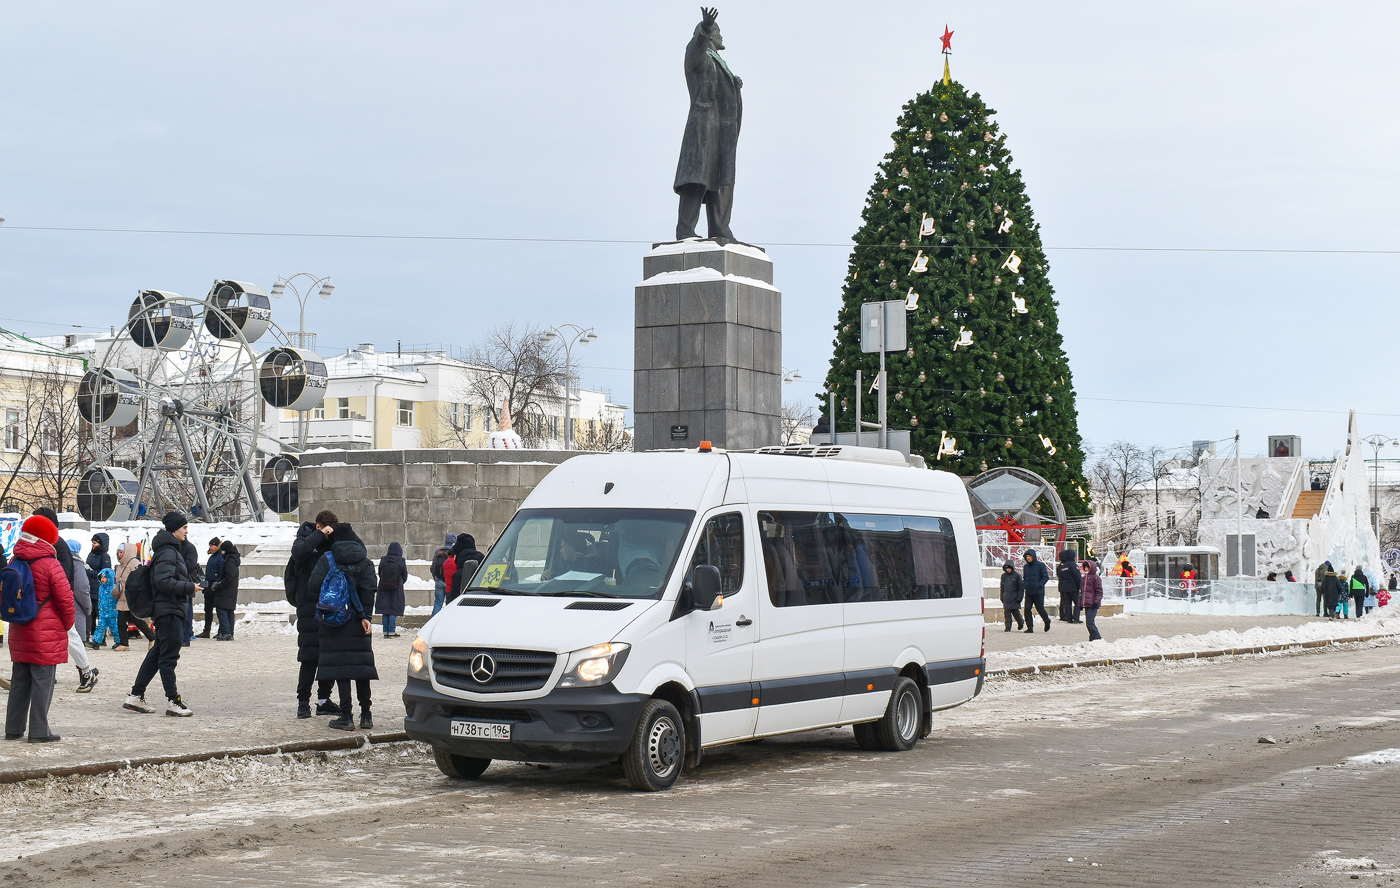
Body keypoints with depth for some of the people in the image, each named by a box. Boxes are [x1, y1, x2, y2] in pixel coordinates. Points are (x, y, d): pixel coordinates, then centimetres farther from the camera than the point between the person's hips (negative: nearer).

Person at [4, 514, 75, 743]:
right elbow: (65, 598, -13)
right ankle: (39, 731, -3)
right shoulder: (49, 564, -12)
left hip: (19, 634, 6)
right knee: (43, 681, -3)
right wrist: (67, 623, 1)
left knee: (19, 681, 13)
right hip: (46, 636, -6)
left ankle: (13, 728, 16)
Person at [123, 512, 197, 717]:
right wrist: (189, 587, -19)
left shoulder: (173, 550, 18)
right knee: (169, 654, -7)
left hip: (171, 609, 10)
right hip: (169, 609, -10)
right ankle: (173, 701, -5)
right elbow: (163, 581, -24)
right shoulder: (167, 552, -14)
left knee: (157, 653, 13)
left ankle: (136, 697, 16)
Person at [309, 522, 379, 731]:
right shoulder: (365, 562, 2)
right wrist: (365, 616, -8)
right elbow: (369, 589, -8)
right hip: (357, 621, 2)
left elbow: (314, 585, -12)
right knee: (361, 665, 10)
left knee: (340, 666, 0)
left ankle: (346, 716, -4)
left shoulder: (326, 560, -3)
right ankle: (366, 715, 11)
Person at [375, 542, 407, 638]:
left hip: (383, 589, 3)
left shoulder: (383, 560, -2)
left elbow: (379, 575, 7)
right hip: (397, 590, -3)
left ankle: (385, 632, 10)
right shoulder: (401, 561, -9)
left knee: (385, 612, 9)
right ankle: (392, 631, -2)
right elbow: (404, 578, 0)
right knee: (394, 611, 1)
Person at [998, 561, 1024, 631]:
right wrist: (1002, 597, 13)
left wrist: (1019, 597, -9)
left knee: (1016, 612, 4)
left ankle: (1021, 622, 31)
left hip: (1014, 598, -3)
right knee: (1007, 613, -4)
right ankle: (1008, 627, -1)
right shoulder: (1004, 576, 10)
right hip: (1006, 599, 3)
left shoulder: (1017, 576, -3)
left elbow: (1021, 588, -1)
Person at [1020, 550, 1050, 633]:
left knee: (1040, 608, 3)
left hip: (1038, 592, -4)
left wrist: (1039, 585, -18)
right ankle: (1030, 627, -1)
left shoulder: (1040, 566, -5)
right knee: (1027, 609, -7)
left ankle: (1047, 622, 31)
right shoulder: (1025, 567, 10)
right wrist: (1023, 584, 0)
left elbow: (1046, 577, -5)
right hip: (1028, 593, 4)